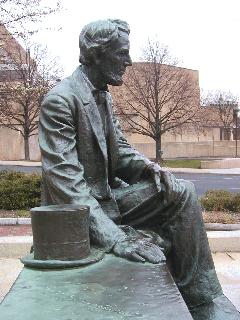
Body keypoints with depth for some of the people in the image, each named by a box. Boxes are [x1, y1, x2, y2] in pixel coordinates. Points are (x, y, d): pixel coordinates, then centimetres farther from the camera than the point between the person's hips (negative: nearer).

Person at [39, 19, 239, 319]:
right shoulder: (59, 100, -19)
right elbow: (64, 177, -27)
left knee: (182, 191, -9)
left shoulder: (103, 95, 10)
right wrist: (113, 237, -35)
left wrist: (147, 166, -11)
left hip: (108, 197, 8)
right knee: (156, 245, -23)